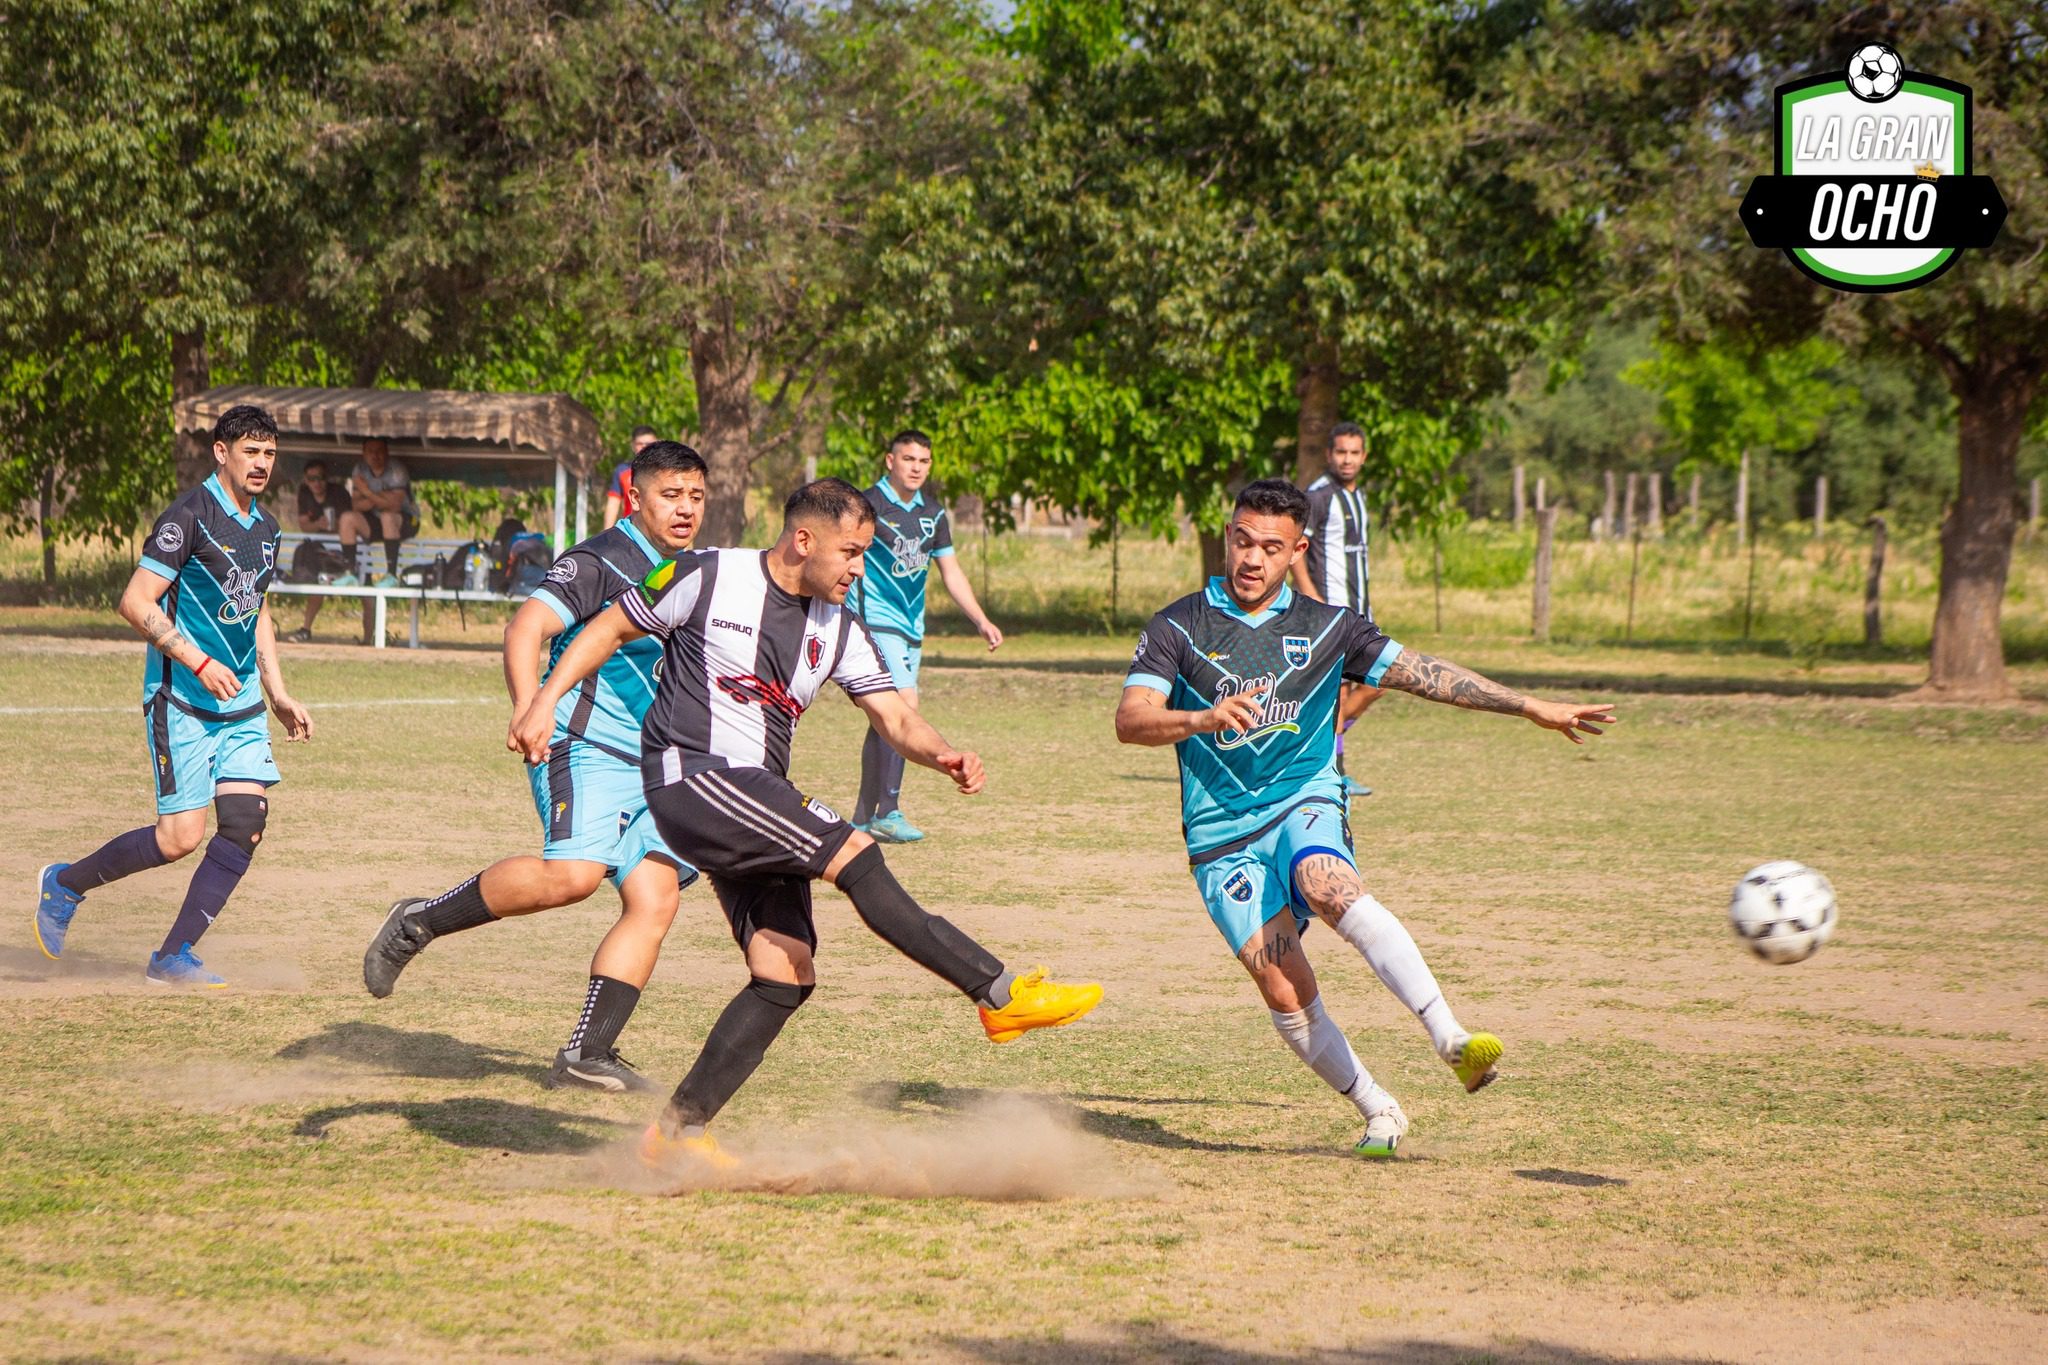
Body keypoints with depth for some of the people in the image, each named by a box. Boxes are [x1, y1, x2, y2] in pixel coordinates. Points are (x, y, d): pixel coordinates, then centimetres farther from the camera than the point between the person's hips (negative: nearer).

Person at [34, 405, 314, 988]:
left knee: (246, 822, -6)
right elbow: (135, 602, -16)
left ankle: (173, 958, 2)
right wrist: (199, 663, -21)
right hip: (181, 702, -8)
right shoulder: (189, 516, -13)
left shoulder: (265, 527, 13)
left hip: (241, 705, 8)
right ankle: (65, 885, 13)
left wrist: (279, 697, 21)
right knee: (180, 837, -11)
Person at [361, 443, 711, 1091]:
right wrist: (528, 709, -37)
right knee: (574, 872, -29)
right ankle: (419, 923, -11)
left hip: (653, 767, 8)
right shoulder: (600, 562, -8)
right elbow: (527, 627, -22)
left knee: (654, 898, -6)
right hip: (585, 746, -8)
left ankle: (587, 1052, -5)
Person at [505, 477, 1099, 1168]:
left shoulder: (839, 631, 12)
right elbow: (611, 628, 6)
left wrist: (944, 756, -14)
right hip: (689, 774, -8)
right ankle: (1002, 993, -22)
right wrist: (544, 701, -2)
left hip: (756, 798, 8)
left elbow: (897, 718, 6)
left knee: (786, 974, -5)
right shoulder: (708, 578, -4)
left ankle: (677, 1131, 1)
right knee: (854, 853, -21)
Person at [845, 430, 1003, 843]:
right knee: (904, 705, -20)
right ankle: (887, 813, -17)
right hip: (875, 620, -7)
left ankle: (863, 818, 16)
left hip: (911, 630, 7)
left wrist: (981, 620, 12)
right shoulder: (868, 507, -9)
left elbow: (951, 572, 19)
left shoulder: (933, 515, 11)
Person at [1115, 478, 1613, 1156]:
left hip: (1304, 803, 0)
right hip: (1222, 832, 0)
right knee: (1284, 990, -14)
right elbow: (1130, 720, -11)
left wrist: (1532, 707, 11)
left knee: (1331, 890, -34)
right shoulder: (1178, 628, 1)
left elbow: (1424, 673, 13)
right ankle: (1378, 1111, 4)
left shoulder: (1327, 627, 9)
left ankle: (1452, 1042, -47)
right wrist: (1204, 718, -31)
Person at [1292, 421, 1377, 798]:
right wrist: (1312, 599, -24)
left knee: (1376, 683, 8)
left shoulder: (1356, 495, 16)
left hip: (1359, 608, 9)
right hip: (1330, 605, -9)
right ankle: (1333, 773, -3)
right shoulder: (1318, 495, -12)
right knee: (1338, 688, -9)